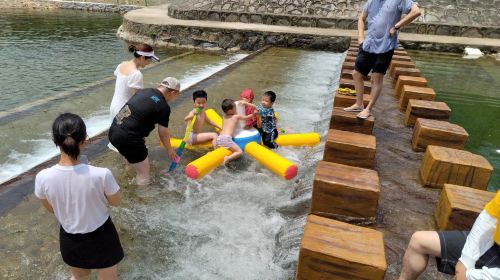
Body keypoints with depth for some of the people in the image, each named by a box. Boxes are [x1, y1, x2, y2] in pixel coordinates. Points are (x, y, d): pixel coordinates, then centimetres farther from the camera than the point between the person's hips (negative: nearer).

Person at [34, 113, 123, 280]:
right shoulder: (101, 175, -31)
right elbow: (116, 202, -10)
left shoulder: (42, 178, -22)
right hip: (100, 238, -2)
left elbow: (51, 209, -2)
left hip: (69, 239, 2)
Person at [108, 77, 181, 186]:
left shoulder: (143, 91, 11)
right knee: (144, 173, 9)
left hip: (113, 131, 9)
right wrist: (169, 150, 18)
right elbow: (163, 134, 1)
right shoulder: (163, 107, -9)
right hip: (127, 139, -9)